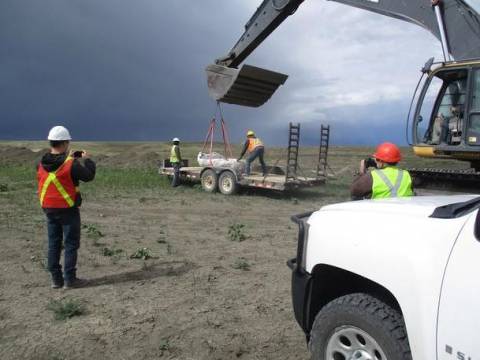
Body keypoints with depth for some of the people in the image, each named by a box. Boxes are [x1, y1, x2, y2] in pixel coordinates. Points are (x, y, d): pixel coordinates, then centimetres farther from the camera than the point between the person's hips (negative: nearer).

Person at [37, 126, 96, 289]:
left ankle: (56, 279, 20)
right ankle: (69, 279, 7)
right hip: (68, 209, -6)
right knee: (71, 244, 4)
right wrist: (87, 159, 7)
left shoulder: (41, 164, 0)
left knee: (53, 244, 13)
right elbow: (89, 176, -10)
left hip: (49, 208, 6)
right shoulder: (71, 164, -19)